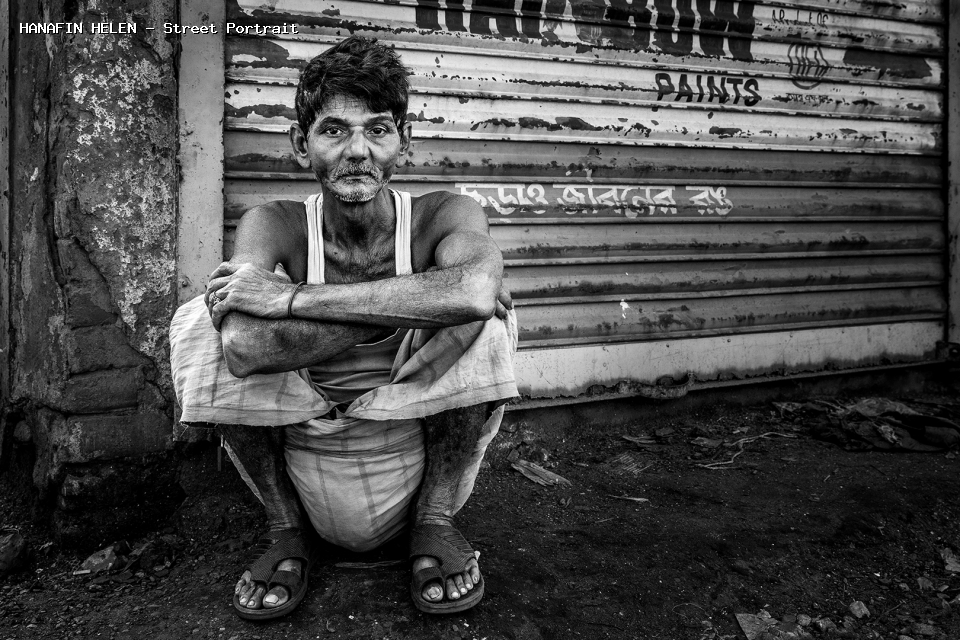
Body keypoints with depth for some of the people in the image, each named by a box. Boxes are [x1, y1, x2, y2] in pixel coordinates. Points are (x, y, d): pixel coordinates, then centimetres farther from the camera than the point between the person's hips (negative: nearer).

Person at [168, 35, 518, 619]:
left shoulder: (443, 216, -12)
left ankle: (435, 518, -2)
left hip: (417, 461, -1)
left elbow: (475, 290, -39)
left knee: (484, 321, -25)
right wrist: (414, 304, -31)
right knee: (200, 323, -17)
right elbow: (247, 347, -32)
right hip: (308, 467, 1)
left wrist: (289, 298, -35)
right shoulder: (275, 226, -10)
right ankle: (286, 525, 2)